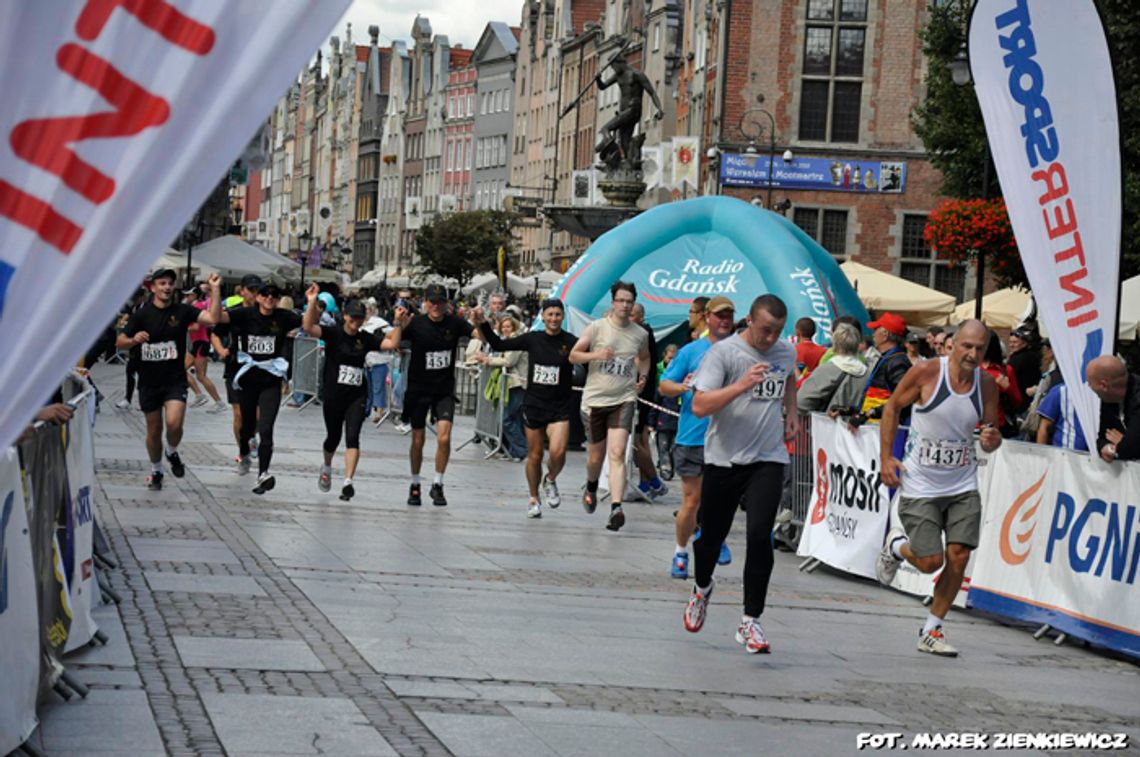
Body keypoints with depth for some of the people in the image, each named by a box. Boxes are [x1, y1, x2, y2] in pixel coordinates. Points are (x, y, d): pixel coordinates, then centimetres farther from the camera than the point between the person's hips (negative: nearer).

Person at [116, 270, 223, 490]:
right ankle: (156, 471, 32)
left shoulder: (182, 311, -2)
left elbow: (213, 318, -14)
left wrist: (216, 290, -20)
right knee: (154, 430, 10)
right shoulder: (142, 314, -2)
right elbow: (120, 342, -2)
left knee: (174, 424, -21)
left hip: (175, 380, -1)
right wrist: (134, 340, -22)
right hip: (149, 381, 1)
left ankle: (172, 452, 11)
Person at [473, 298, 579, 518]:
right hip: (534, 404, 2)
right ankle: (534, 499, 27)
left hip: (560, 407, -2)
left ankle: (550, 481, 13)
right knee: (534, 456, 8)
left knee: (558, 452, -20)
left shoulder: (571, 342, -6)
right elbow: (499, 344, 7)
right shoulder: (532, 339, 1)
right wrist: (483, 323, -2)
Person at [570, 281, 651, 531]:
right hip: (595, 398, 0)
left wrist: (643, 376, 7)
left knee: (617, 454, -17)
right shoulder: (597, 327, -2)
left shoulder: (640, 334, 5)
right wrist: (595, 354, -18)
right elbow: (573, 355, 0)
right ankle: (591, 488, 44)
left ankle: (616, 508, -25)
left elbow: (644, 358, 27)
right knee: (595, 457, 11)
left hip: (623, 400, 0)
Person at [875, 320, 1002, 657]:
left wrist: (992, 440, -17)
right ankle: (896, 546, 30)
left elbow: (991, 429, 9)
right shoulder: (926, 372, -13)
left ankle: (931, 631, 10)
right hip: (920, 485, -4)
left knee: (958, 557, -7)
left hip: (963, 486, 4)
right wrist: (886, 458, -5)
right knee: (930, 561, -7)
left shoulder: (987, 384, -2)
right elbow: (892, 407, 0)